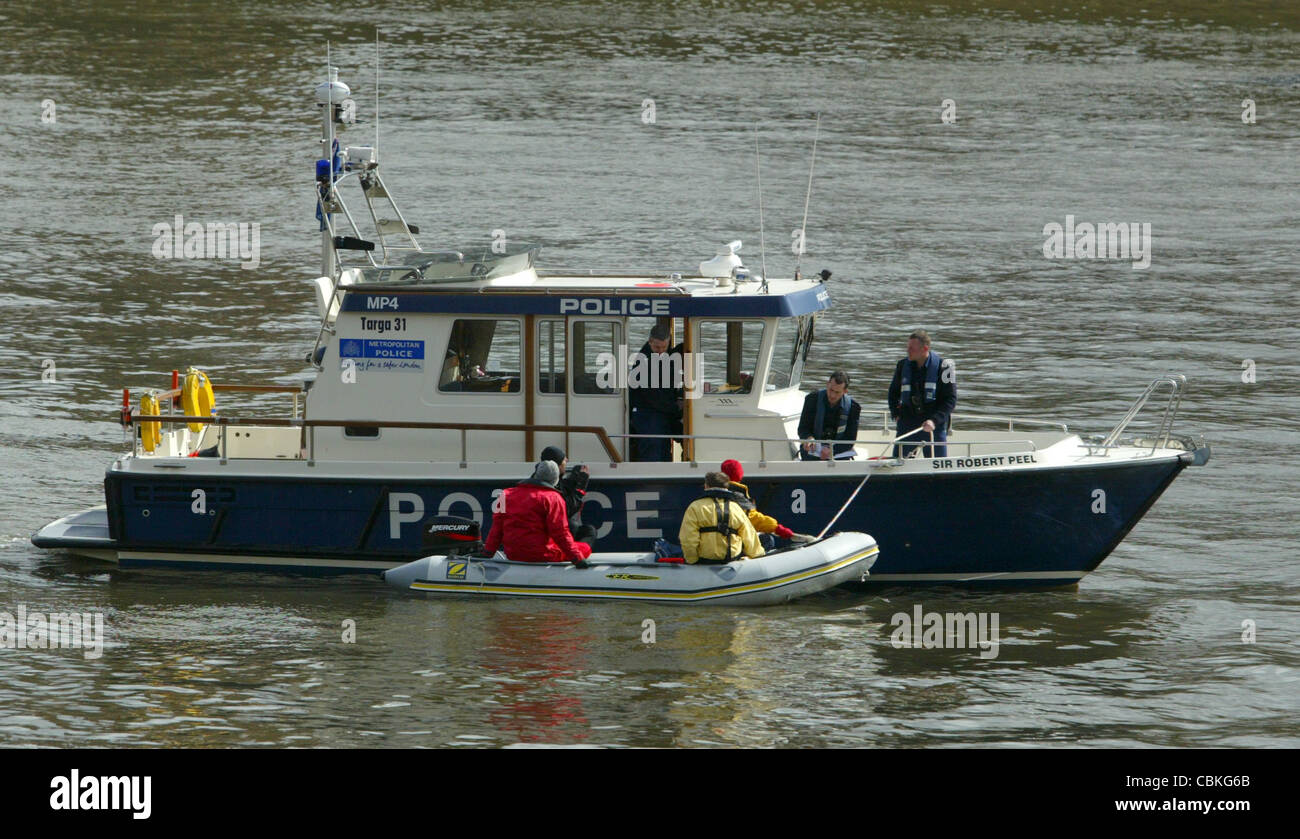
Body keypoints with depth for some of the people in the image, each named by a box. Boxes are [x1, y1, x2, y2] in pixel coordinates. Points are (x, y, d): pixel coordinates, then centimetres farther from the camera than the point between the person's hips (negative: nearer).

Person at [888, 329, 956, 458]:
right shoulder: (903, 365, 5)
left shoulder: (942, 366, -6)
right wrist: (896, 415, 4)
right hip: (907, 422, 3)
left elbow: (951, 399, -6)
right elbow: (893, 393, 20)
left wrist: (934, 420, -18)